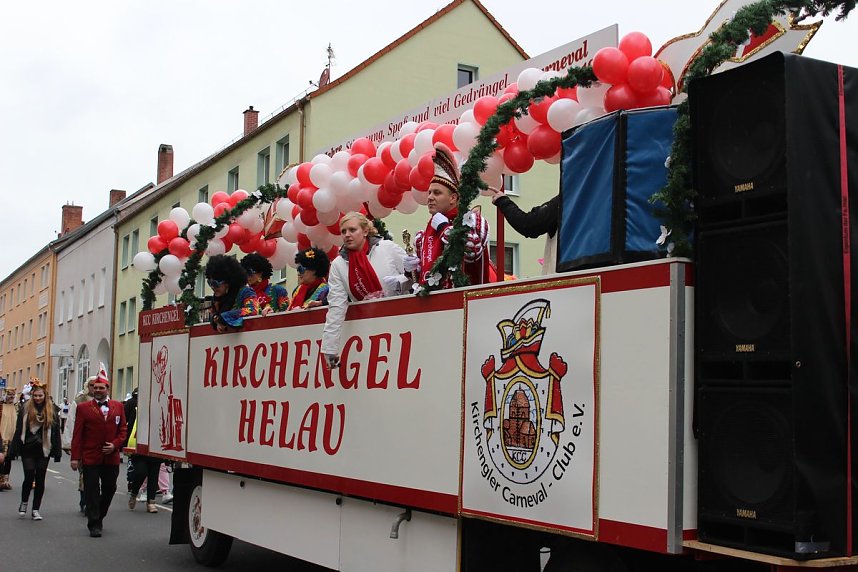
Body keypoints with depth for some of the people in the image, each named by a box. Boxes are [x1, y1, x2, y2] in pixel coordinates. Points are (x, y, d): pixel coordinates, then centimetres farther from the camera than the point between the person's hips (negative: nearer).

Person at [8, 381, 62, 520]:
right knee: (29, 477, -7)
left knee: (40, 479, 3)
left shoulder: (52, 412, 3)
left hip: (44, 451, 1)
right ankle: (24, 502, 19)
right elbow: (18, 431, 2)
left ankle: (36, 509, 12)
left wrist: (57, 452, -2)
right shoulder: (25, 410, 2)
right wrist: (14, 450, -2)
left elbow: (56, 433, 3)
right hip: (28, 450, -1)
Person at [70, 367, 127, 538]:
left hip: (112, 458, 3)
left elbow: (123, 429, 11)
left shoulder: (118, 406, 8)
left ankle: (98, 517, 29)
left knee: (109, 490, 10)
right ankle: (94, 525, 6)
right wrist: (75, 457, -7)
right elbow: (77, 434, -2)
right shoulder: (84, 407, 1)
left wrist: (115, 445, -7)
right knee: (92, 491, 0)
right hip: (90, 458, -3)